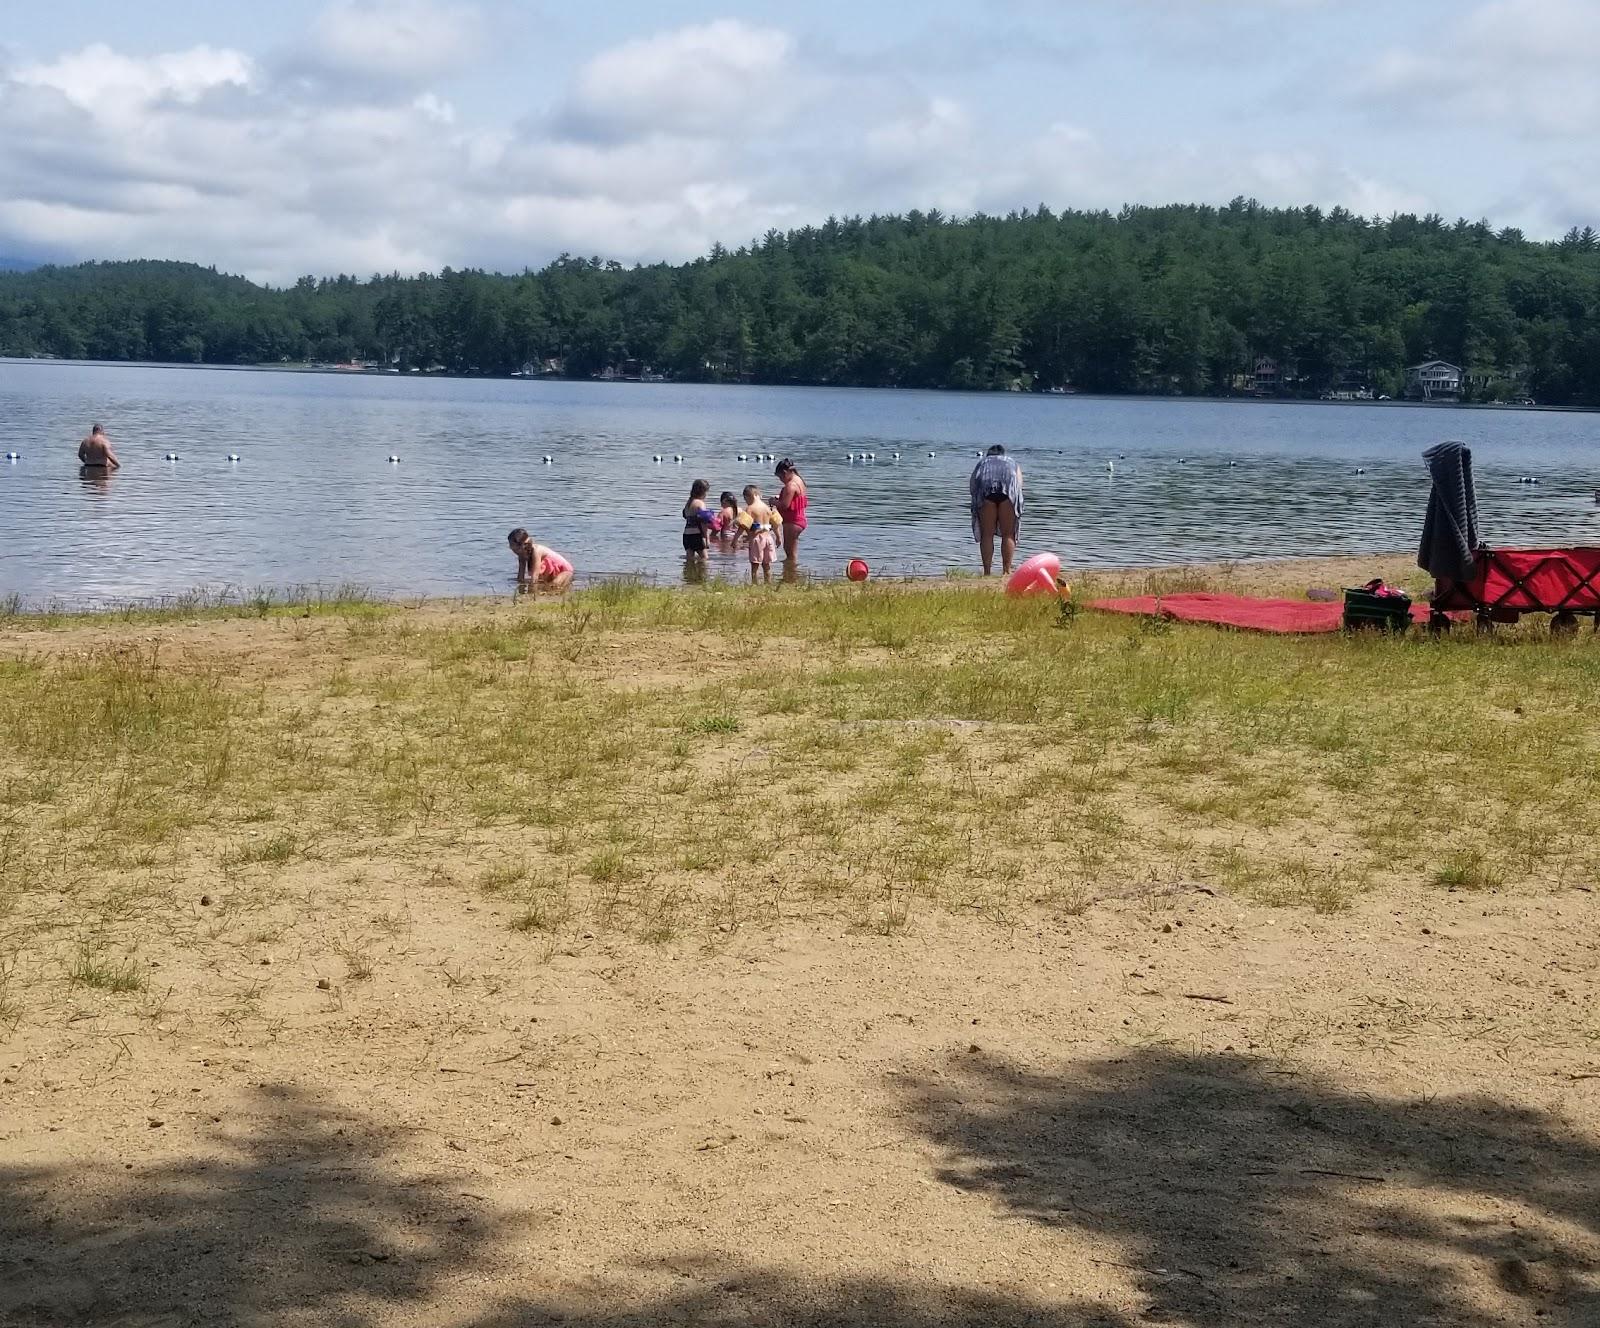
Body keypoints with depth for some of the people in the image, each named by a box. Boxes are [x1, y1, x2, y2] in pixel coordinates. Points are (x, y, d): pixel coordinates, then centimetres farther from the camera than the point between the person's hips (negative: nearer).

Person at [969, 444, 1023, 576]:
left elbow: (971, 487, 18)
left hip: (985, 487, 0)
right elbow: (1019, 484, 16)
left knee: (987, 535, 4)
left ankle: (987, 572, -1)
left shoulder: (982, 463, 35)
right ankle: (1007, 571, -1)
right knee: (1008, 534, 5)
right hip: (1008, 487, 0)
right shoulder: (1012, 463, 36)